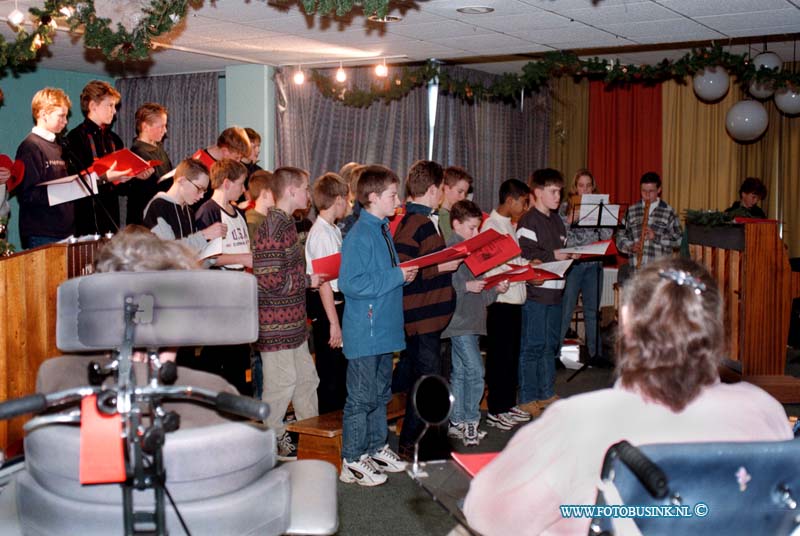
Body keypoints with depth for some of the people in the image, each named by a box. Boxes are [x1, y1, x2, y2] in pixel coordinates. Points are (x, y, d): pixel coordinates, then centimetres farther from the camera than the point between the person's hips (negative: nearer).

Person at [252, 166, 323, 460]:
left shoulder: (285, 224, 13)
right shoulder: (272, 229, -20)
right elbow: (271, 280, -26)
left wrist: (308, 279, 9)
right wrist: (308, 281, -14)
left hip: (293, 321, 10)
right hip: (277, 324, -10)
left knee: (306, 379, 15)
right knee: (281, 383, 1)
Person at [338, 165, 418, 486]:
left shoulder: (383, 230, 11)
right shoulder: (359, 236, -18)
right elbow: (351, 284, -25)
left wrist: (405, 274, 3)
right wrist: (397, 276, -21)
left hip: (385, 328, 9)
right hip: (365, 333, -9)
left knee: (381, 394, 18)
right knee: (361, 397, -1)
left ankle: (377, 449, 31)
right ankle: (352, 462, 9)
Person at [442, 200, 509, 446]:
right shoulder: (449, 250, -11)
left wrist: (496, 289, 4)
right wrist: (466, 286, -23)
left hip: (471, 320, 9)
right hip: (458, 321, -9)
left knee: (460, 372, 13)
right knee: (475, 371, -10)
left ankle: (457, 422, 19)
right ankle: (471, 422, -1)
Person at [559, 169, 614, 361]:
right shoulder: (566, 207, 1)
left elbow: (607, 235, 0)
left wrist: (598, 214, -10)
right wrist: (570, 218, -19)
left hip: (594, 264, 3)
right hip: (572, 263, -3)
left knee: (593, 311, 11)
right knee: (565, 310, -2)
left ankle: (595, 353, 19)